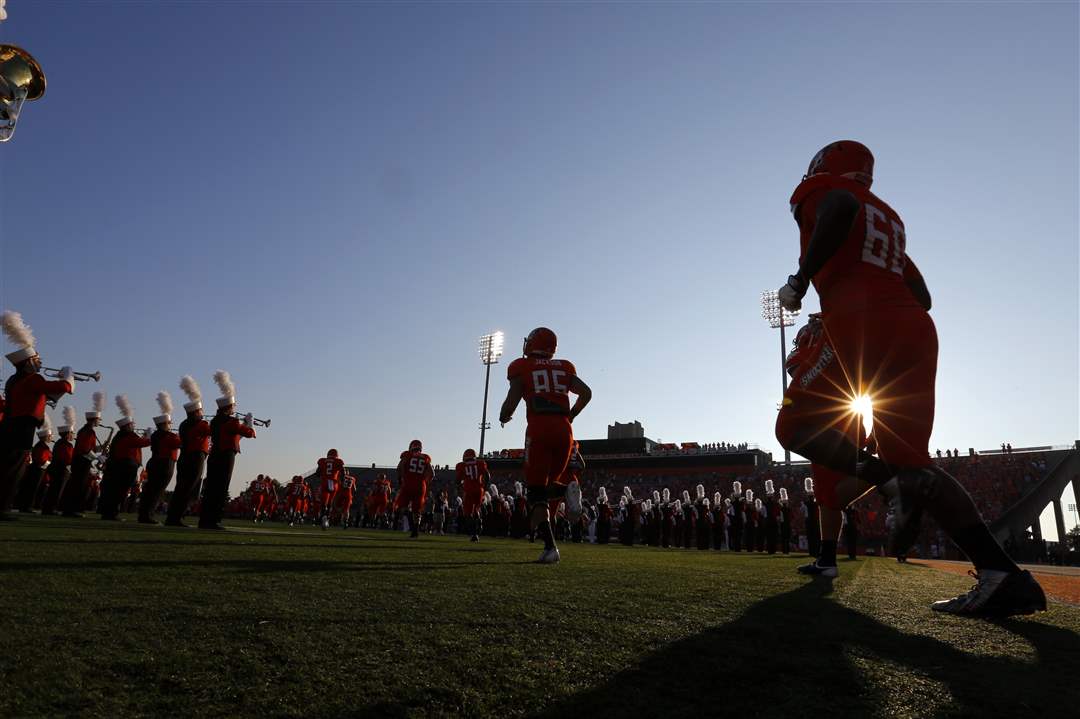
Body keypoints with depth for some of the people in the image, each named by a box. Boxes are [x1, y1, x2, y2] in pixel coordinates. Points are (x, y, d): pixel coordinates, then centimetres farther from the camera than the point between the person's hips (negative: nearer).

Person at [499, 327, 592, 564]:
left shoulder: (522, 367, 7)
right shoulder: (564, 367, 18)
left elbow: (512, 401, -1)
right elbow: (586, 393, 12)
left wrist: (503, 416, 20)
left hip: (539, 430, -4)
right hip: (564, 430, 4)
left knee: (535, 493, 4)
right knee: (547, 486, 20)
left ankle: (550, 546, -9)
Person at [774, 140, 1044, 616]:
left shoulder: (817, 190, 11)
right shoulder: (888, 218, 31)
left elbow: (843, 205, -16)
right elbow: (922, 296, 26)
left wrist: (801, 278, -11)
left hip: (863, 329, -7)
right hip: (915, 331, 7)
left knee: (796, 425, 5)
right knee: (909, 459, 9)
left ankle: (890, 480, -19)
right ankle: (1004, 576, 0)